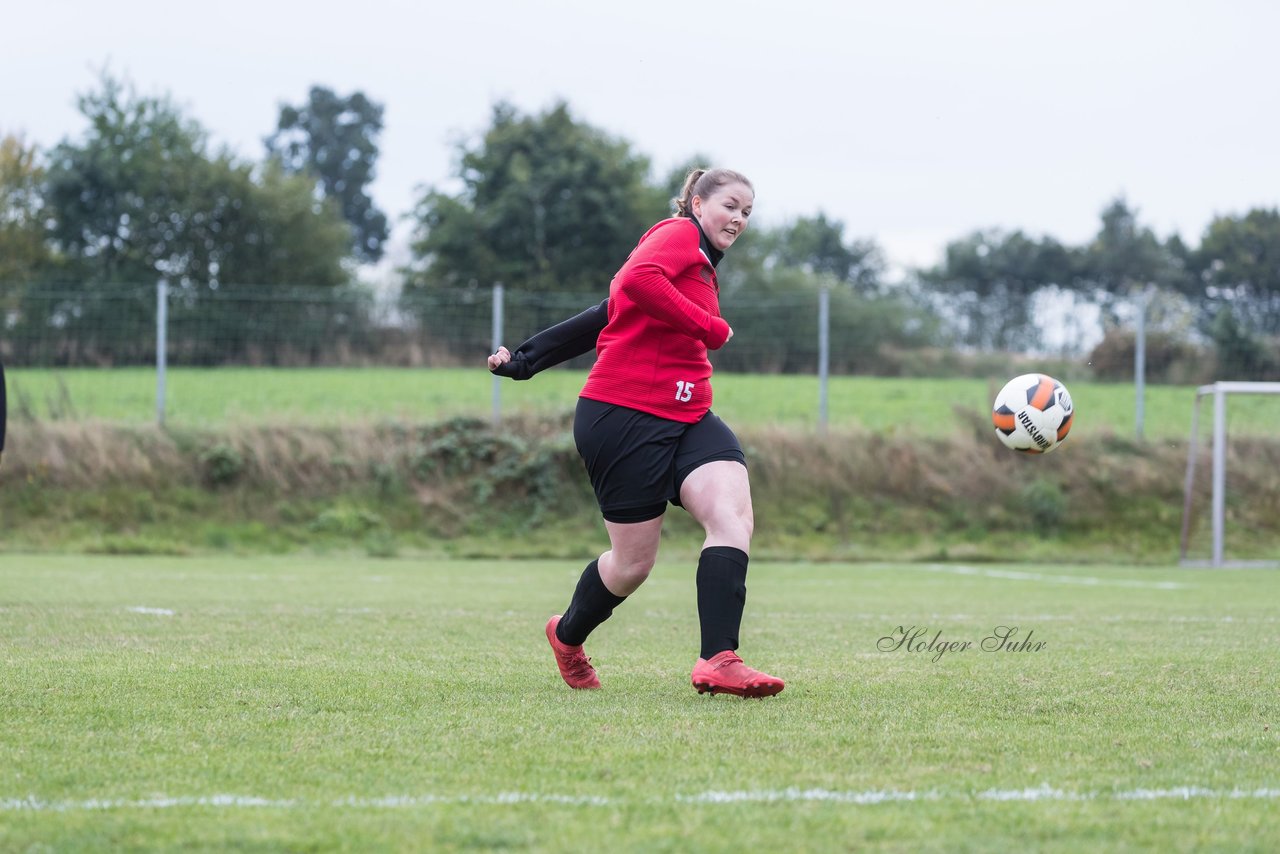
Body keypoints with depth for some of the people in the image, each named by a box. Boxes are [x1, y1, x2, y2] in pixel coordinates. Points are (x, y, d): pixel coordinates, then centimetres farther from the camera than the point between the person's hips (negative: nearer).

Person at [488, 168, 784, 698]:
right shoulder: (679, 235, -4)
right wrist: (712, 328, -20)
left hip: (687, 418, 9)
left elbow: (604, 317, 25)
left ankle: (717, 662, -26)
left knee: (734, 516, -17)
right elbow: (637, 282, -27)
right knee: (634, 562, 1)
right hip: (624, 415, -9)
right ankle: (568, 636, 32)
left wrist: (527, 360, 24)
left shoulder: (702, 267, 25)